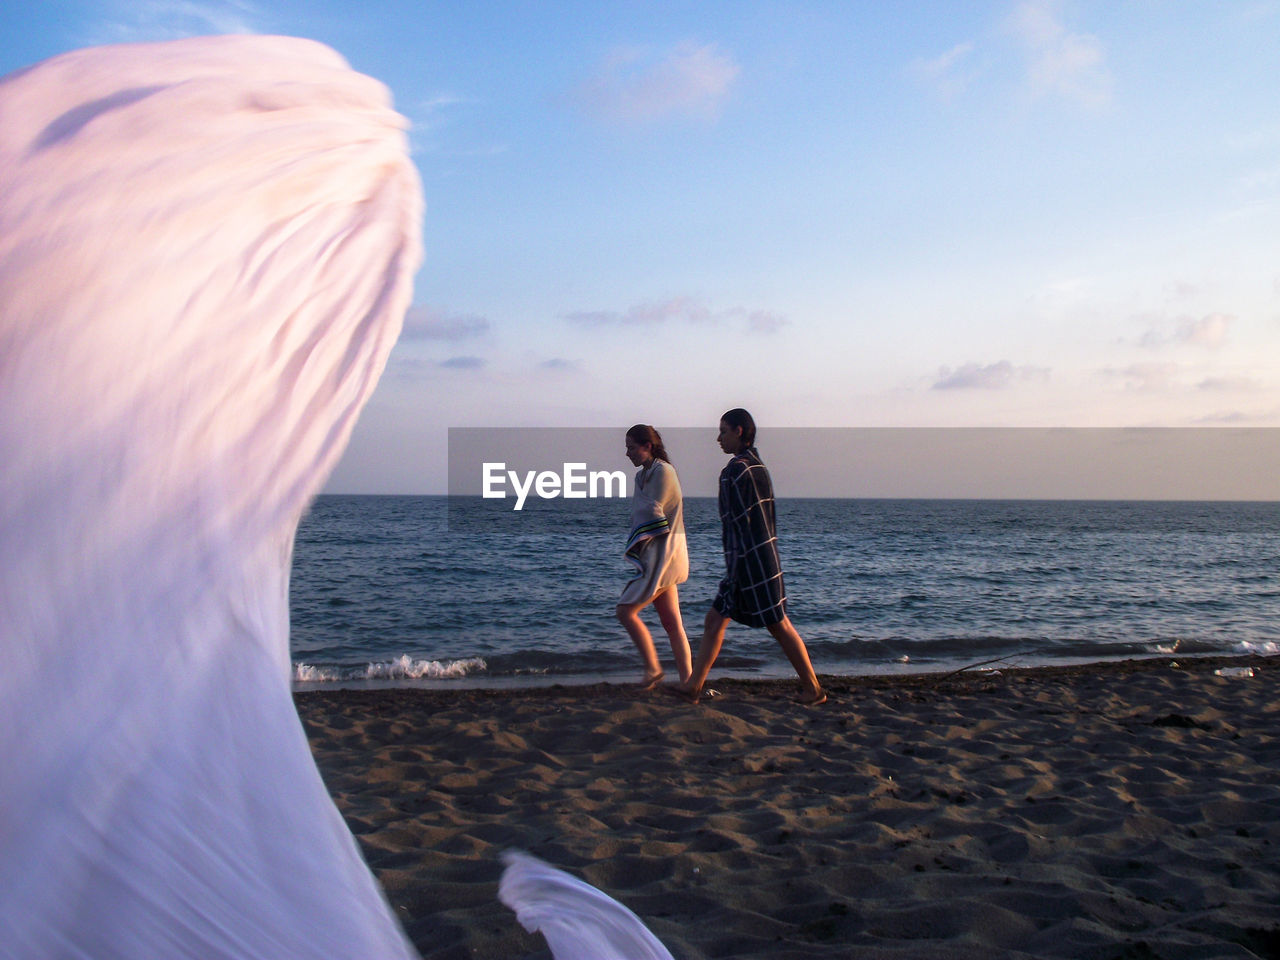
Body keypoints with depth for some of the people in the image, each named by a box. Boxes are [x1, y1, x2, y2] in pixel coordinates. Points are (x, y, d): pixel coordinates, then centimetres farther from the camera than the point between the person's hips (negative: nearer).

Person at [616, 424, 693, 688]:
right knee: (671, 623, 7)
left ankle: (653, 669, 1)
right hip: (654, 558, 9)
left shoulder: (662, 472, -12)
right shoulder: (644, 474, 16)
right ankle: (687, 681, 8)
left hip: (661, 557, -9)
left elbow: (652, 515, -14)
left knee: (625, 611, -8)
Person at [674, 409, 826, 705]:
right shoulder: (757, 465, 14)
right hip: (761, 555, 10)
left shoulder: (737, 469, -15)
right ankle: (693, 686, 11)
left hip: (750, 559, -10)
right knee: (714, 620, 9)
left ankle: (813, 689, 6)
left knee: (778, 625, -2)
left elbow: (738, 524, -18)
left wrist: (733, 569, -16)